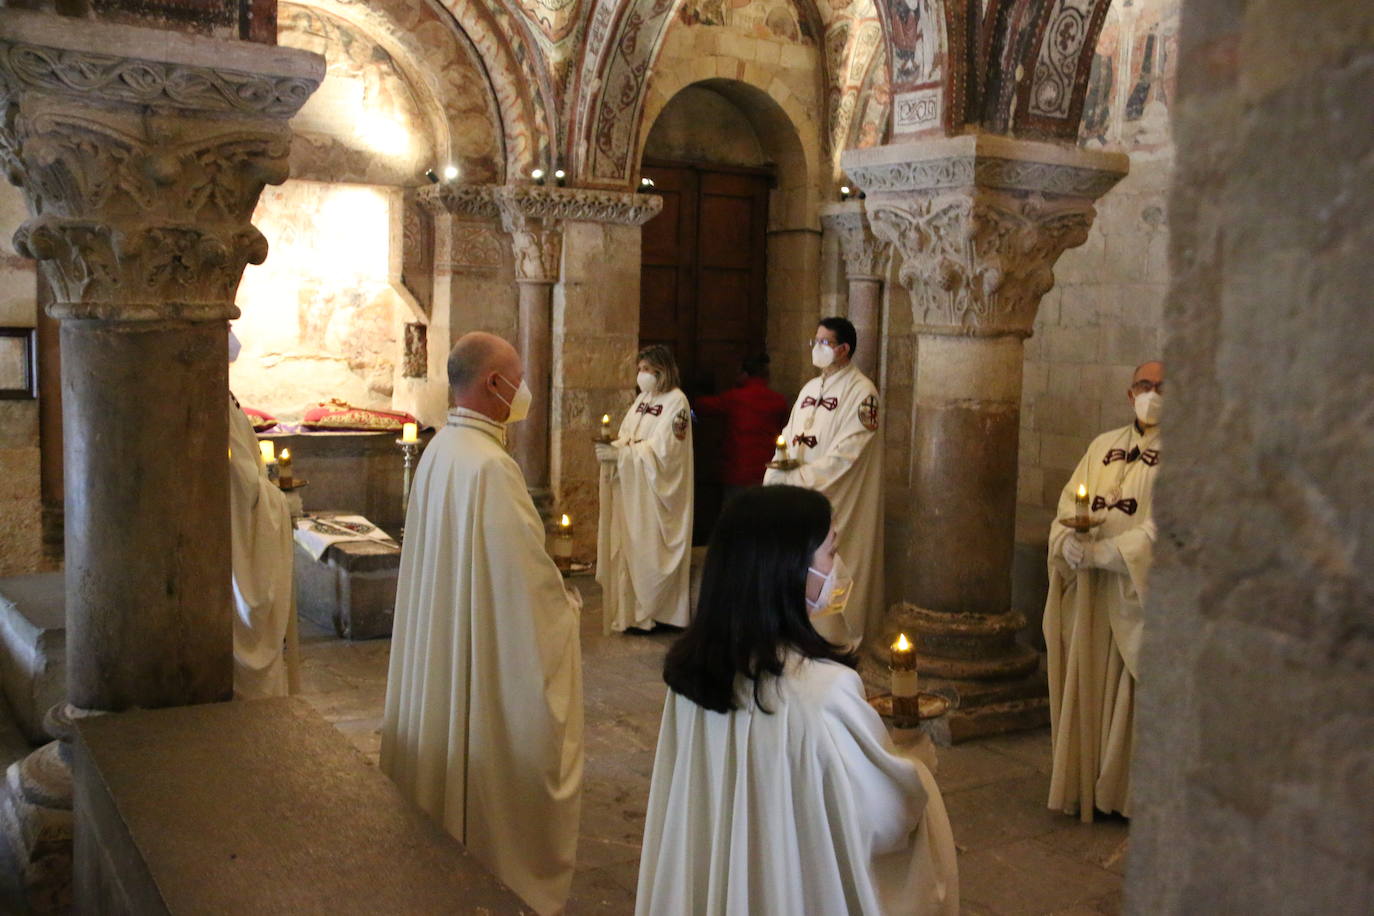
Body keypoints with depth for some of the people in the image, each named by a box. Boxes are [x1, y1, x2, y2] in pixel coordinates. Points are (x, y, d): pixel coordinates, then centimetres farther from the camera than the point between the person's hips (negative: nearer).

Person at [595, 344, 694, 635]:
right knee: (630, 547, 6)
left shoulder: (676, 402, -9)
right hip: (632, 490, 7)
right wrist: (611, 448, -10)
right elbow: (627, 438, 12)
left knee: (651, 547, -2)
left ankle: (653, 613, 9)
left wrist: (620, 453, -21)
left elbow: (662, 448, -18)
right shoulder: (643, 399, 14)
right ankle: (634, 610, 13)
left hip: (656, 491, -7)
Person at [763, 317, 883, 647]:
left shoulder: (861, 392, -8)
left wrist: (802, 477, -17)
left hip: (834, 499, -7)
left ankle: (834, 637, 6)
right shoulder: (810, 388, 16)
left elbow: (847, 452, -16)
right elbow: (789, 437, 15)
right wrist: (778, 471, -3)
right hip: (798, 496, 7)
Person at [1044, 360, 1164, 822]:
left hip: (1140, 590, -5)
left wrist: (1103, 552, -19)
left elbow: (1165, 527, -14)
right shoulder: (1103, 446, 13)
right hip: (1089, 589, 5)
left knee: (1128, 690, 0)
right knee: (1083, 683, 9)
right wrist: (1068, 541, -12)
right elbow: (1069, 502, 8)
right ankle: (1082, 783, 20)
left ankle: (1121, 791, 13)